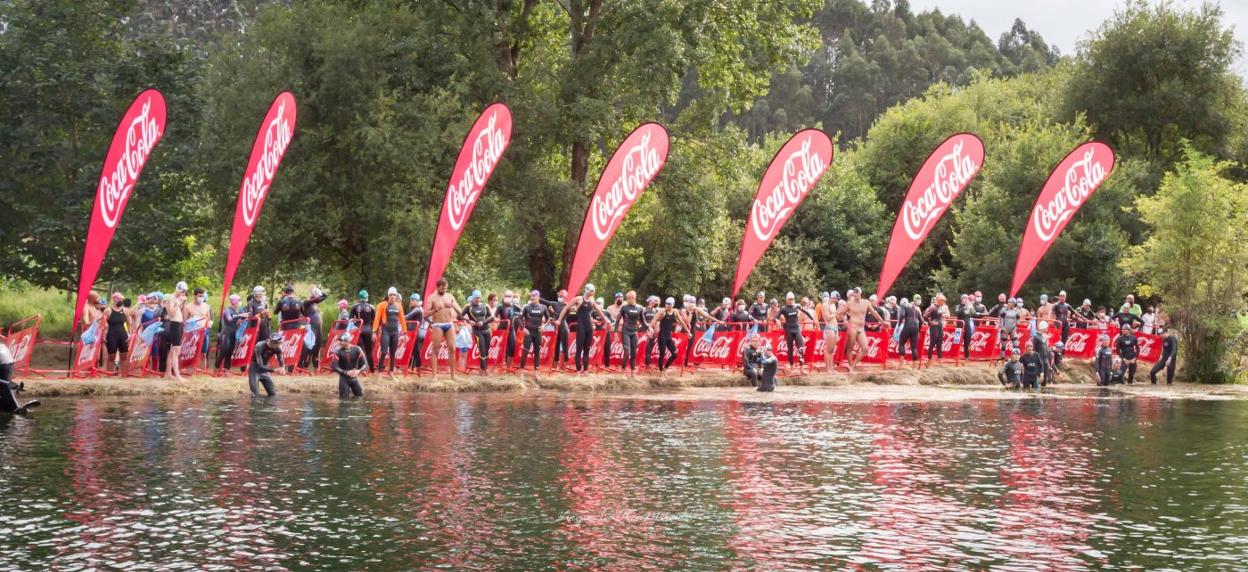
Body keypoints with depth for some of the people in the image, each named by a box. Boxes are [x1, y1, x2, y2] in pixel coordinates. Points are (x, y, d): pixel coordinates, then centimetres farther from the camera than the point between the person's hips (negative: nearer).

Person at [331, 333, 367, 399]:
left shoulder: (357, 350, -9)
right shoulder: (338, 352, -11)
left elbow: (365, 364, -8)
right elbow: (335, 367, -14)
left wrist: (359, 371, -27)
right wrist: (346, 373, -24)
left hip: (354, 378, 1)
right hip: (343, 378, -1)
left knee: (360, 396, 3)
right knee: (344, 398, -6)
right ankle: (347, 390, 27)